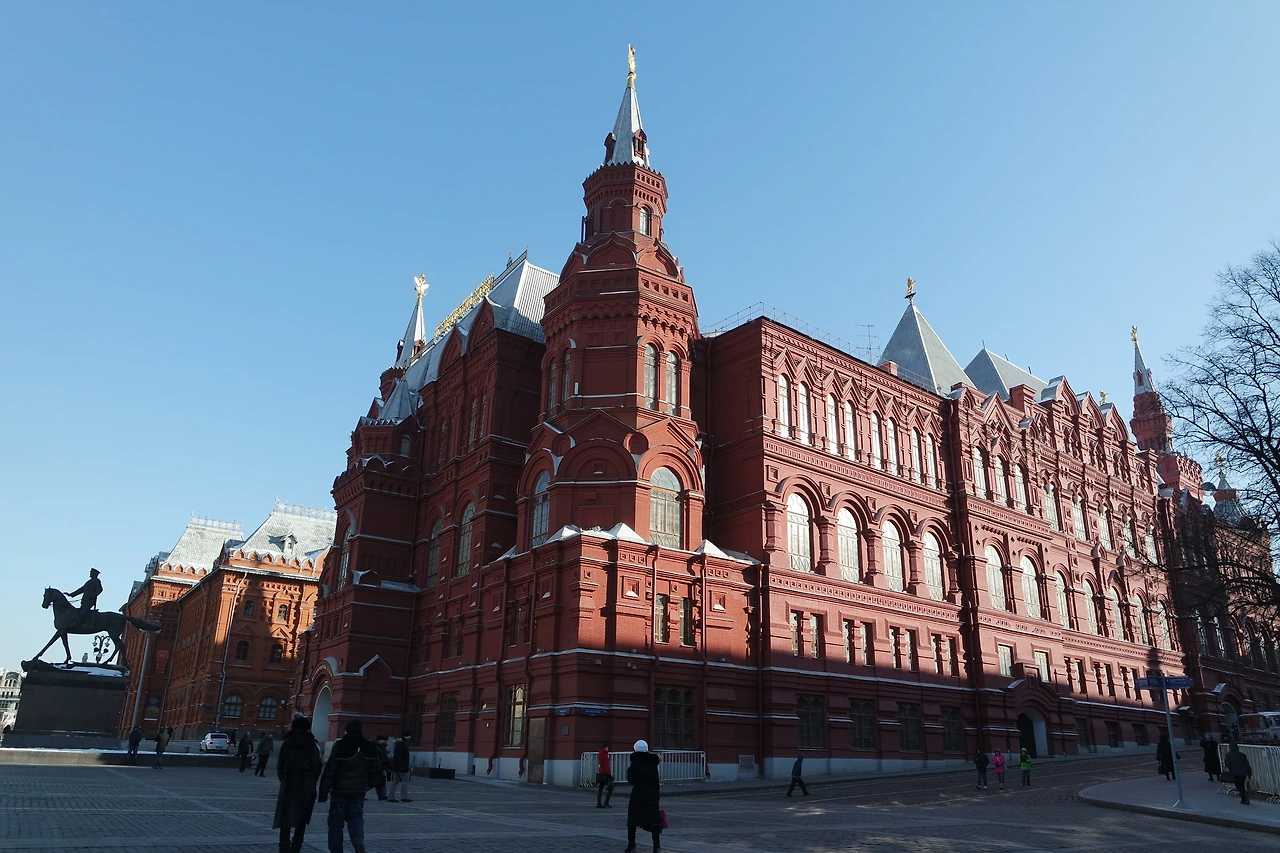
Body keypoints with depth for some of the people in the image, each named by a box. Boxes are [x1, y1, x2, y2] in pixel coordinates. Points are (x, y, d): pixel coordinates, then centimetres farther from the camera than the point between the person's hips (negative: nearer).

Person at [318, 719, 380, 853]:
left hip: (340, 789, -3)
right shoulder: (369, 748, 4)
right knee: (356, 818, 11)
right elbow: (376, 769, 7)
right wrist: (368, 784, 20)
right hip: (359, 791, 4)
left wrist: (323, 792, -7)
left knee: (336, 821, 9)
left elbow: (330, 770, -12)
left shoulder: (340, 746, -10)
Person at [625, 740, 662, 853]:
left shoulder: (635, 764, -9)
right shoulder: (653, 763, 5)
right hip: (652, 795, 3)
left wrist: (629, 769, 5)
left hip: (638, 794, -3)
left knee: (632, 820, 10)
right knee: (653, 820, 4)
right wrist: (657, 795, 17)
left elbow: (631, 780, -10)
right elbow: (656, 781, 9)